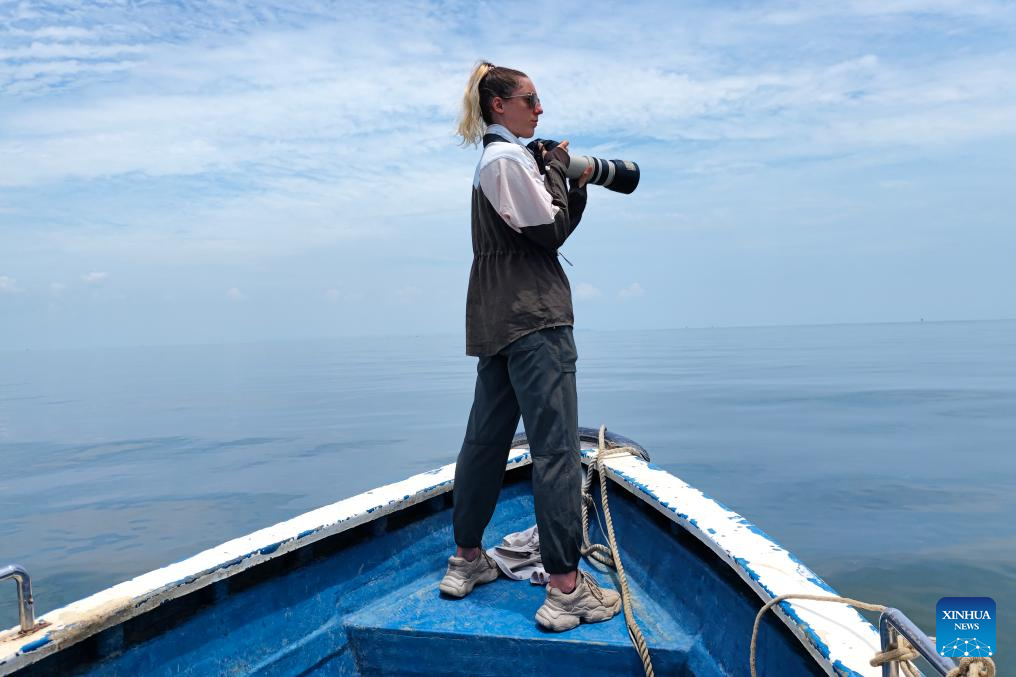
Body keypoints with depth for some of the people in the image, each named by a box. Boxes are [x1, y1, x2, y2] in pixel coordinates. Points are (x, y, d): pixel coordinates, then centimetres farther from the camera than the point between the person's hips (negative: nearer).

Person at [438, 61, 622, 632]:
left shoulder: (503, 157, 24)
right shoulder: (508, 157, -7)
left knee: (486, 438, 12)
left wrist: (578, 186, 14)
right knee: (556, 446, -10)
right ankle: (565, 586, -6)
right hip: (533, 317, -10)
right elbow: (549, 231, -11)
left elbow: (555, 228, 24)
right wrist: (556, 169, 1)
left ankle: (467, 560, 22)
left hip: (501, 321, 10)